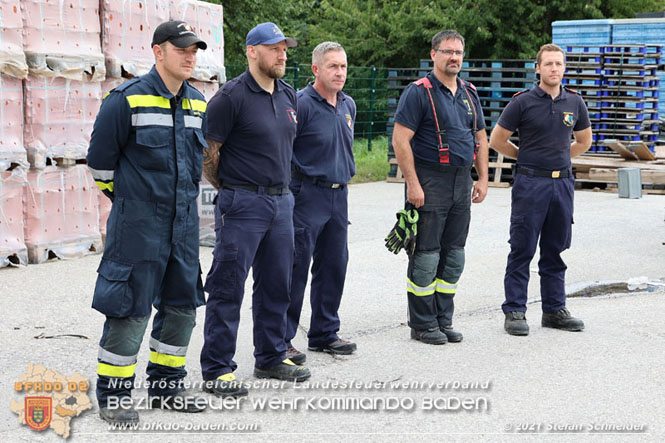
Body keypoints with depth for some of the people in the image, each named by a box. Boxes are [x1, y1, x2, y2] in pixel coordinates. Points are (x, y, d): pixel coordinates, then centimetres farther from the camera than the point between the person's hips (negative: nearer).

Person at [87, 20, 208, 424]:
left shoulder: (198, 103, 9)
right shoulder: (127, 100, -11)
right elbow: (101, 158, -5)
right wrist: (124, 197, 5)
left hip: (184, 221, 7)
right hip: (138, 223, -7)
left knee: (183, 304, 12)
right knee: (129, 308, -3)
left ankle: (166, 386, 27)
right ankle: (112, 397, 9)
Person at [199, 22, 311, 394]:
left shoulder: (289, 96, 12)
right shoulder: (232, 96, -12)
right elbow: (208, 152, -9)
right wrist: (230, 191, 0)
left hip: (281, 202, 7)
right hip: (243, 206, -7)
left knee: (276, 285, 14)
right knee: (228, 288, -3)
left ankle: (271, 358, 27)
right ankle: (217, 370, 3)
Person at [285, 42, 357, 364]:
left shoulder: (348, 105, 12)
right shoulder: (301, 104, -12)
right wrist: (288, 192, -13)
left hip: (339, 195, 8)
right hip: (307, 195, -8)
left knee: (333, 267, 12)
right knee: (295, 270, -5)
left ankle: (324, 334, 24)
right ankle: (281, 341, 1)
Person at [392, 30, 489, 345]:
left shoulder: (469, 94, 13)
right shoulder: (419, 92, -9)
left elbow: (480, 137, 20)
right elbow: (400, 140, -14)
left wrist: (483, 179, 11)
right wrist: (413, 184, -19)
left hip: (462, 182, 7)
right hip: (430, 183, -7)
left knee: (454, 255, 10)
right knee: (425, 255, -3)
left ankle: (443, 320, 20)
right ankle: (422, 325, 6)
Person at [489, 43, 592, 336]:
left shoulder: (574, 102, 7)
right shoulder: (523, 102, -6)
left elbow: (584, 141, 23)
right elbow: (497, 140, 1)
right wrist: (527, 158, 10)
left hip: (563, 183, 4)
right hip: (530, 183, -4)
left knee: (555, 251, 11)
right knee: (522, 250, -2)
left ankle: (554, 310, 19)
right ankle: (514, 312, 4)